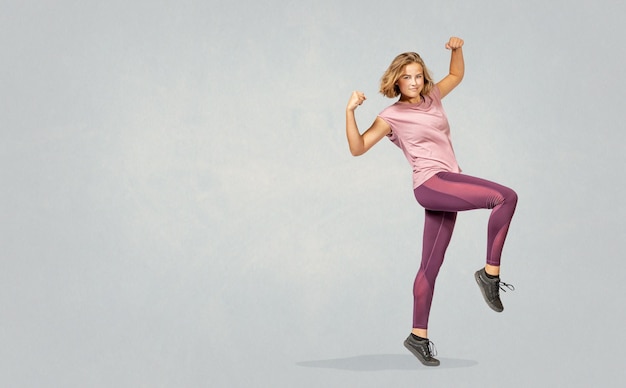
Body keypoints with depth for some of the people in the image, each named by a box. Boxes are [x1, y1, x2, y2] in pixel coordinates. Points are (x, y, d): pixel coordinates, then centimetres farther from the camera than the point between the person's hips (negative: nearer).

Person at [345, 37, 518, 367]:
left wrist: (456, 49, 14)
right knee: (506, 197, -22)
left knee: (430, 266, 8)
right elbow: (358, 148, -5)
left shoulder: (432, 98, 16)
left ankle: (419, 336, 14)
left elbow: (457, 75, 33)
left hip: (447, 187, 6)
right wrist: (350, 111, -16)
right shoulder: (392, 116, 0)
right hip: (431, 183, -6)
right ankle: (490, 272, -14)